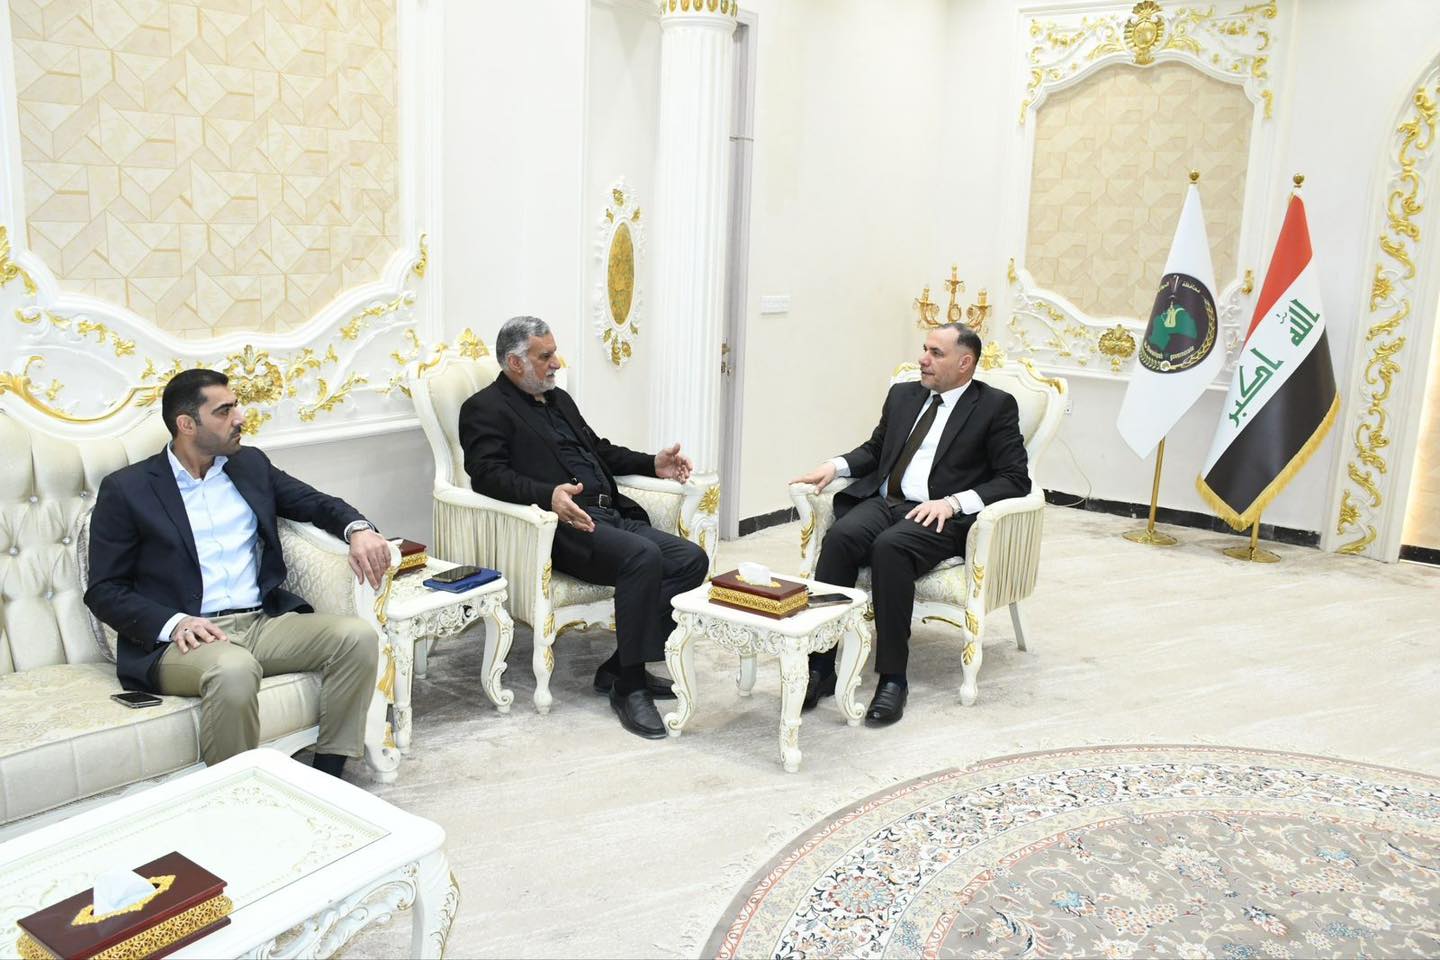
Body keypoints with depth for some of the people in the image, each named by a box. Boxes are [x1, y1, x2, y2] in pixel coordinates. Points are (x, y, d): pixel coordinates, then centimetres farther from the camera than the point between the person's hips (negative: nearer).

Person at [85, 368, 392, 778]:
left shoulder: (250, 464, 16)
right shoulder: (126, 489, 3)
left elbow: (317, 503, 21)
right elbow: (104, 590, 1)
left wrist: (358, 528, -4)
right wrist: (174, 622, -18)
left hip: (265, 622, 5)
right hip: (189, 638, -5)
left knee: (358, 635, -19)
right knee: (234, 669, -38)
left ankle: (327, 774, -12)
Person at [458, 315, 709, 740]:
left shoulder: (559, 398, 28)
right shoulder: (485, 409, 2)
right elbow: (488, 474, -13)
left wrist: (654, 464, 18)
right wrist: (548, 495, -30)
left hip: (613, 514, 8)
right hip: (565, 526, -8)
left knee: (692, 559, -11)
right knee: (643, 557, -33)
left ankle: (620, 666, -4)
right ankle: (629, 686, -20)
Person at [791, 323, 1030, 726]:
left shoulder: (996, 406, 3)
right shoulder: (903, 395, 19)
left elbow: (1016, 480, -4)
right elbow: (874, 449, 28)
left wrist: (952, 502, -17)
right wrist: (835, 465, 6)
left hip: (939, 516, -4)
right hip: (885, 501, 5)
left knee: (890, 547, -35)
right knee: (840, 536, -28)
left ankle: (893, 678, -26)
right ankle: (820, 667, -27)